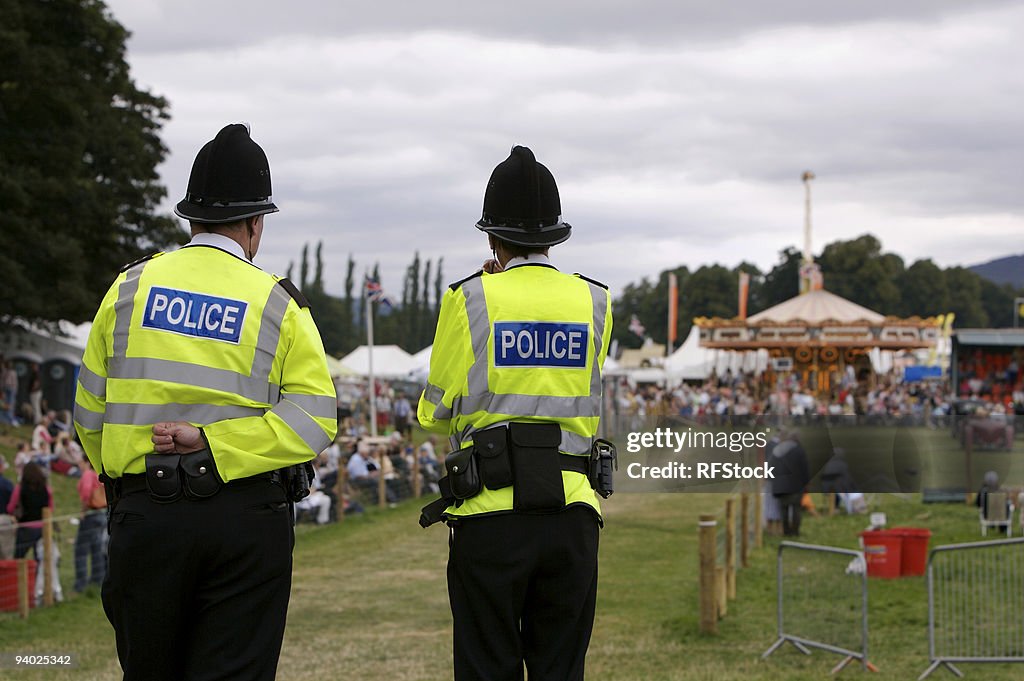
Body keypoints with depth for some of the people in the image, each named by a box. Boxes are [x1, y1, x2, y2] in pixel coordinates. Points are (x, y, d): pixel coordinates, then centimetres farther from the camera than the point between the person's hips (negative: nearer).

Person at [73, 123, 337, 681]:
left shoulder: (131, 287, 4)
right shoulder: (277, 305, 0)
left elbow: (90, 410, 7)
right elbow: (315, 418, -9)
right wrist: (212, 442, -10)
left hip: (143, 513, 2)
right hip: (247, 519, -2)